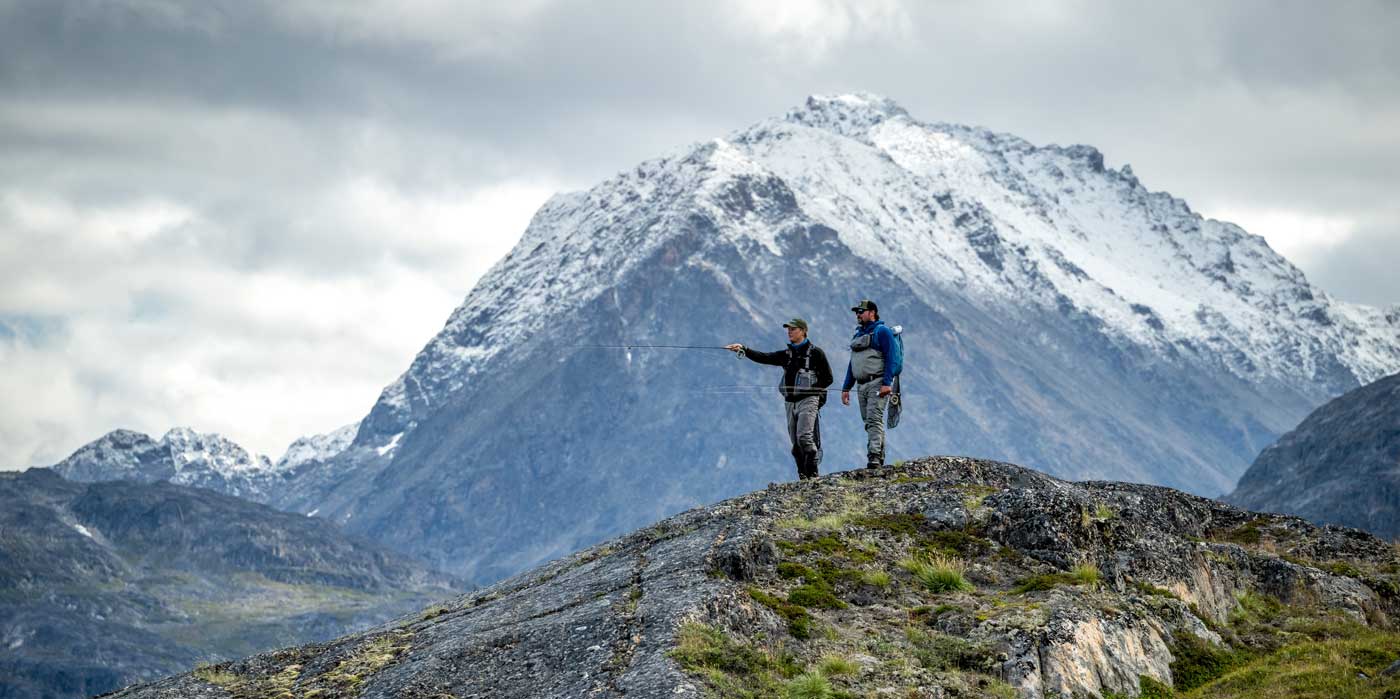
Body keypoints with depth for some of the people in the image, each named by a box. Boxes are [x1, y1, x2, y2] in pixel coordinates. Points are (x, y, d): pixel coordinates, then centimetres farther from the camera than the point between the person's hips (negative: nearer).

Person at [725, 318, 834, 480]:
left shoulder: (815, 352, 2)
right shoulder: (786, 355, 16)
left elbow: (828, 378, 2)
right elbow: (764, 358, 3)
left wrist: (811, 389, -8)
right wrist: (744, 350, -11)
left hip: (808, 400, -6)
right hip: (791, 402, 6)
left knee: (804, 437, -21)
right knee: (796, 443, 4)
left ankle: (813, 474, -17)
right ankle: (804, 478, 7)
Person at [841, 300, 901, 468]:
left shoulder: (882, 331, -3)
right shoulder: (858, 334, 21)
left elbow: (891, 358, -11)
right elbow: (852, 364, 25)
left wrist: (887, 383, -20)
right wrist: (846, 388, 19)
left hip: (877, 384, -8)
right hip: (862, 385, 8)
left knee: (874, 420, -17)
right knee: (869, 423, 7)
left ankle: (874, 457, -24)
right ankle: (880, 459, 11)